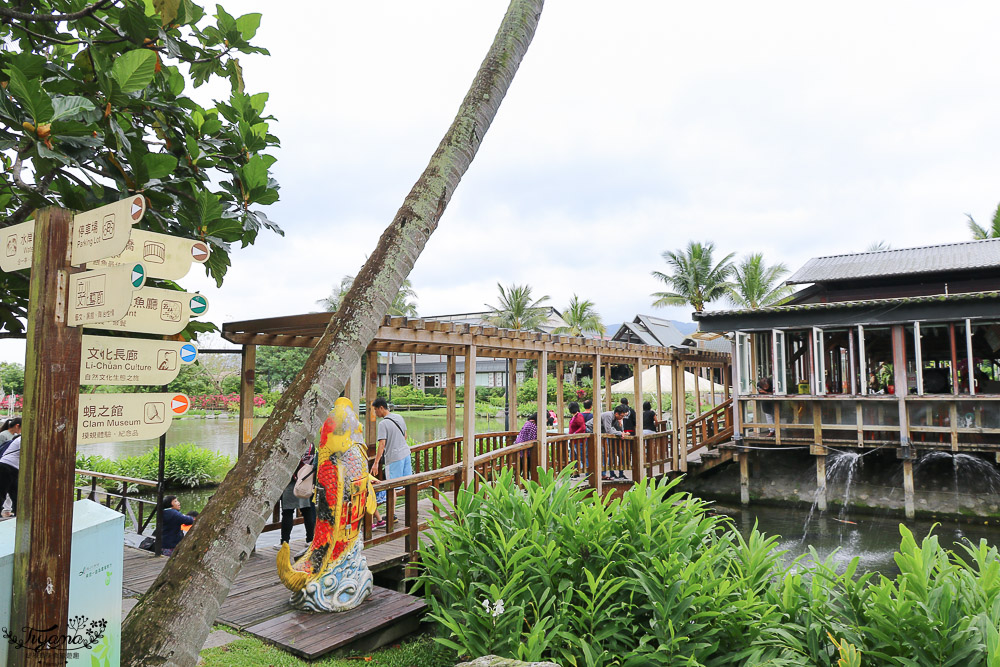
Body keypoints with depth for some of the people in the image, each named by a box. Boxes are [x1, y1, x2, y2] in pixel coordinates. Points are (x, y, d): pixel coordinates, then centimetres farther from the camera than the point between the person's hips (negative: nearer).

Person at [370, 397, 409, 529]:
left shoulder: (383, 423, -17)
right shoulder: (399, 418, 6)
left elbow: (382, 445, -21)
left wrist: (376, 463, -20)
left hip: (394, 458, -8)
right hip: (405, 453, 8)